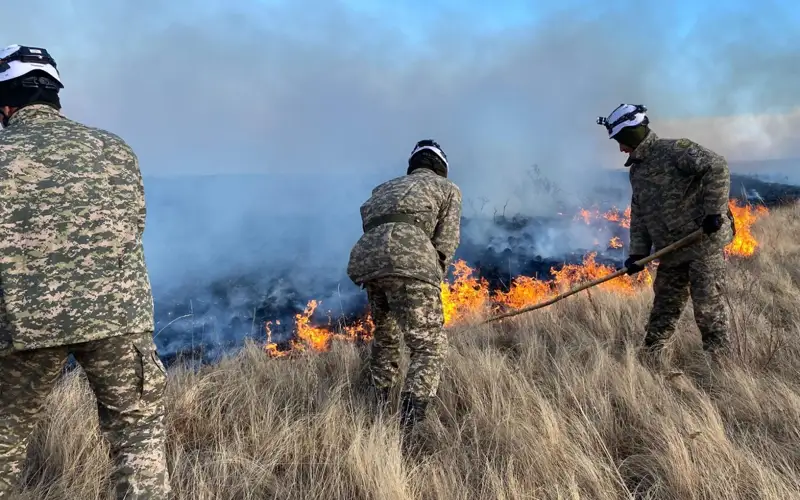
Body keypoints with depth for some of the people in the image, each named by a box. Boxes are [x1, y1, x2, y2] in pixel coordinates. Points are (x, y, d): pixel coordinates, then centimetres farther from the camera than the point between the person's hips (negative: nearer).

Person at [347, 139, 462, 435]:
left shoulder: (385, 187, 38)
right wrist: (431, 281, 22)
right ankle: (408, 430, -12)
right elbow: (445, 243, 12)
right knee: (430, 347, 0)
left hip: (364, 259, 6)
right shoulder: (448, 188, 25)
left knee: (385, 336, 27)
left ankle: (380, 412, 35)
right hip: (408, 260, -5)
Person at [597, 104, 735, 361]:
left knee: (708, 303, -4)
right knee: (665, 305, 13)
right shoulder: (637, 171, 15)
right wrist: (638, 252, 7)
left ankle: (718, 358, 8)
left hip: (704, 240, -8)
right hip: (671, 250, 8)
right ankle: (648, 356, 22)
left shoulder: (674, 150, -11)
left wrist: (715, 211, -22)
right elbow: (639, 215, 15)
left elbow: (717, 167, -20)